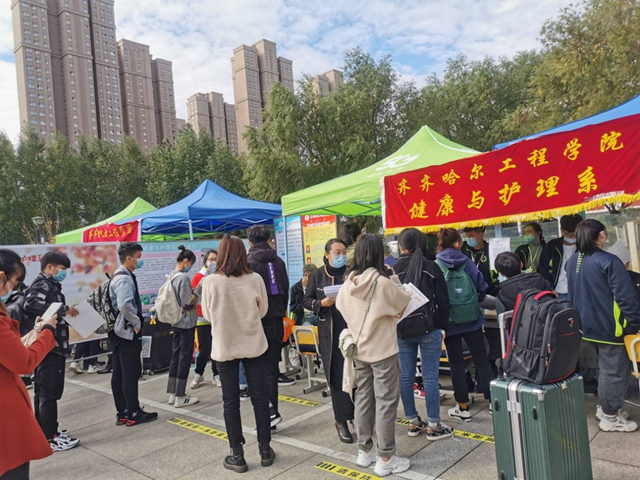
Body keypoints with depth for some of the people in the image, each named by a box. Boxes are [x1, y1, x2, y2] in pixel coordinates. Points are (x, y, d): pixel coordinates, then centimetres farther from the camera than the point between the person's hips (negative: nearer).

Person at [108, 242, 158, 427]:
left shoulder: (120, 276, 15)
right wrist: (136, 323, -18)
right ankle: (134, 414, 5)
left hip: (119, 332, 10)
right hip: (128, 331, -10)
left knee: (119, 374, 11)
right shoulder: (124, 278, -17)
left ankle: (122, 413, 19)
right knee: (131, 373, -3)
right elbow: (124, 305, -30)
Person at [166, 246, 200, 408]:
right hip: (187, 322, -9)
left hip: (176, 322, 9)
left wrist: (193, 291, 11)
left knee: (176, 355, 14)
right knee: (185, 358, -1)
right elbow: (188, 302, -20)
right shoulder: (184, 278, -20)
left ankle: (172, 393, 22)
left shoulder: (171, 276, 8)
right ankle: (180, 397, 6)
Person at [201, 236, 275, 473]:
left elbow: (208, 314, 1)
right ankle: (265, 449, 22)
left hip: (224, 346, -1)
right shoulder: (255, 279, -10)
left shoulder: (210, 282, -13)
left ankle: (237, 456, 17)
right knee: (259, 396, 12)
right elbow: (263, 310, 4)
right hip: (253, 344, 1)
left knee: (231, 401, 10)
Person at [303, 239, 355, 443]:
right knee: (337, 377, 3)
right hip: (330, 332, -1)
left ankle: (356, 415, 23)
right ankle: (342, 421, 16)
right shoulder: (317, 276, 4)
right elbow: (307, 301, 6)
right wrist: (321, 303, -12)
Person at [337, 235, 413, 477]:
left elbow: (340, 306, 14)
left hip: (359, 350, 6)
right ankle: (386, 459, 12)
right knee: (385, 402, 3)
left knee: (363, 399, 15)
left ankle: (365, 450, 27)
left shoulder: (348, 283, -3)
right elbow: (405, 303, -4)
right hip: (383, 350, -6)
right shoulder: (383, 282, -18)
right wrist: (395, 281, 4)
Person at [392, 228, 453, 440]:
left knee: (406, 377, 9)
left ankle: (413, 422, 20)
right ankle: (433, 426, 9)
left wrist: (395, 326, 13)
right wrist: (443, 327, 7)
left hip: (401, 330, 2)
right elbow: (443, 301, -2)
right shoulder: (431, 268, -3)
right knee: (430, 377, 2)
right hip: (428, 329, -2)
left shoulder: (393, 271, 0)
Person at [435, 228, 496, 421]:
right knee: (482, 360, 12)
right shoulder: (466, 261, -2)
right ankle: (493, 401, 18)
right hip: (472, 318, 1)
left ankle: (463, 408, 14)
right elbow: (482, 286, 1)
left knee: (456, 364, 8)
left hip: (450, 320, -1)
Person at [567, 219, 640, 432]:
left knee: (605, 368, 23)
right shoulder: (608, 261, -20)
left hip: (588, 325, 8)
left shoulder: (572, 262, 5)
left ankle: (605, 407, 33)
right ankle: (610, 417, 14)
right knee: (615, 371, 5)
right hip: (608, 326, -8)